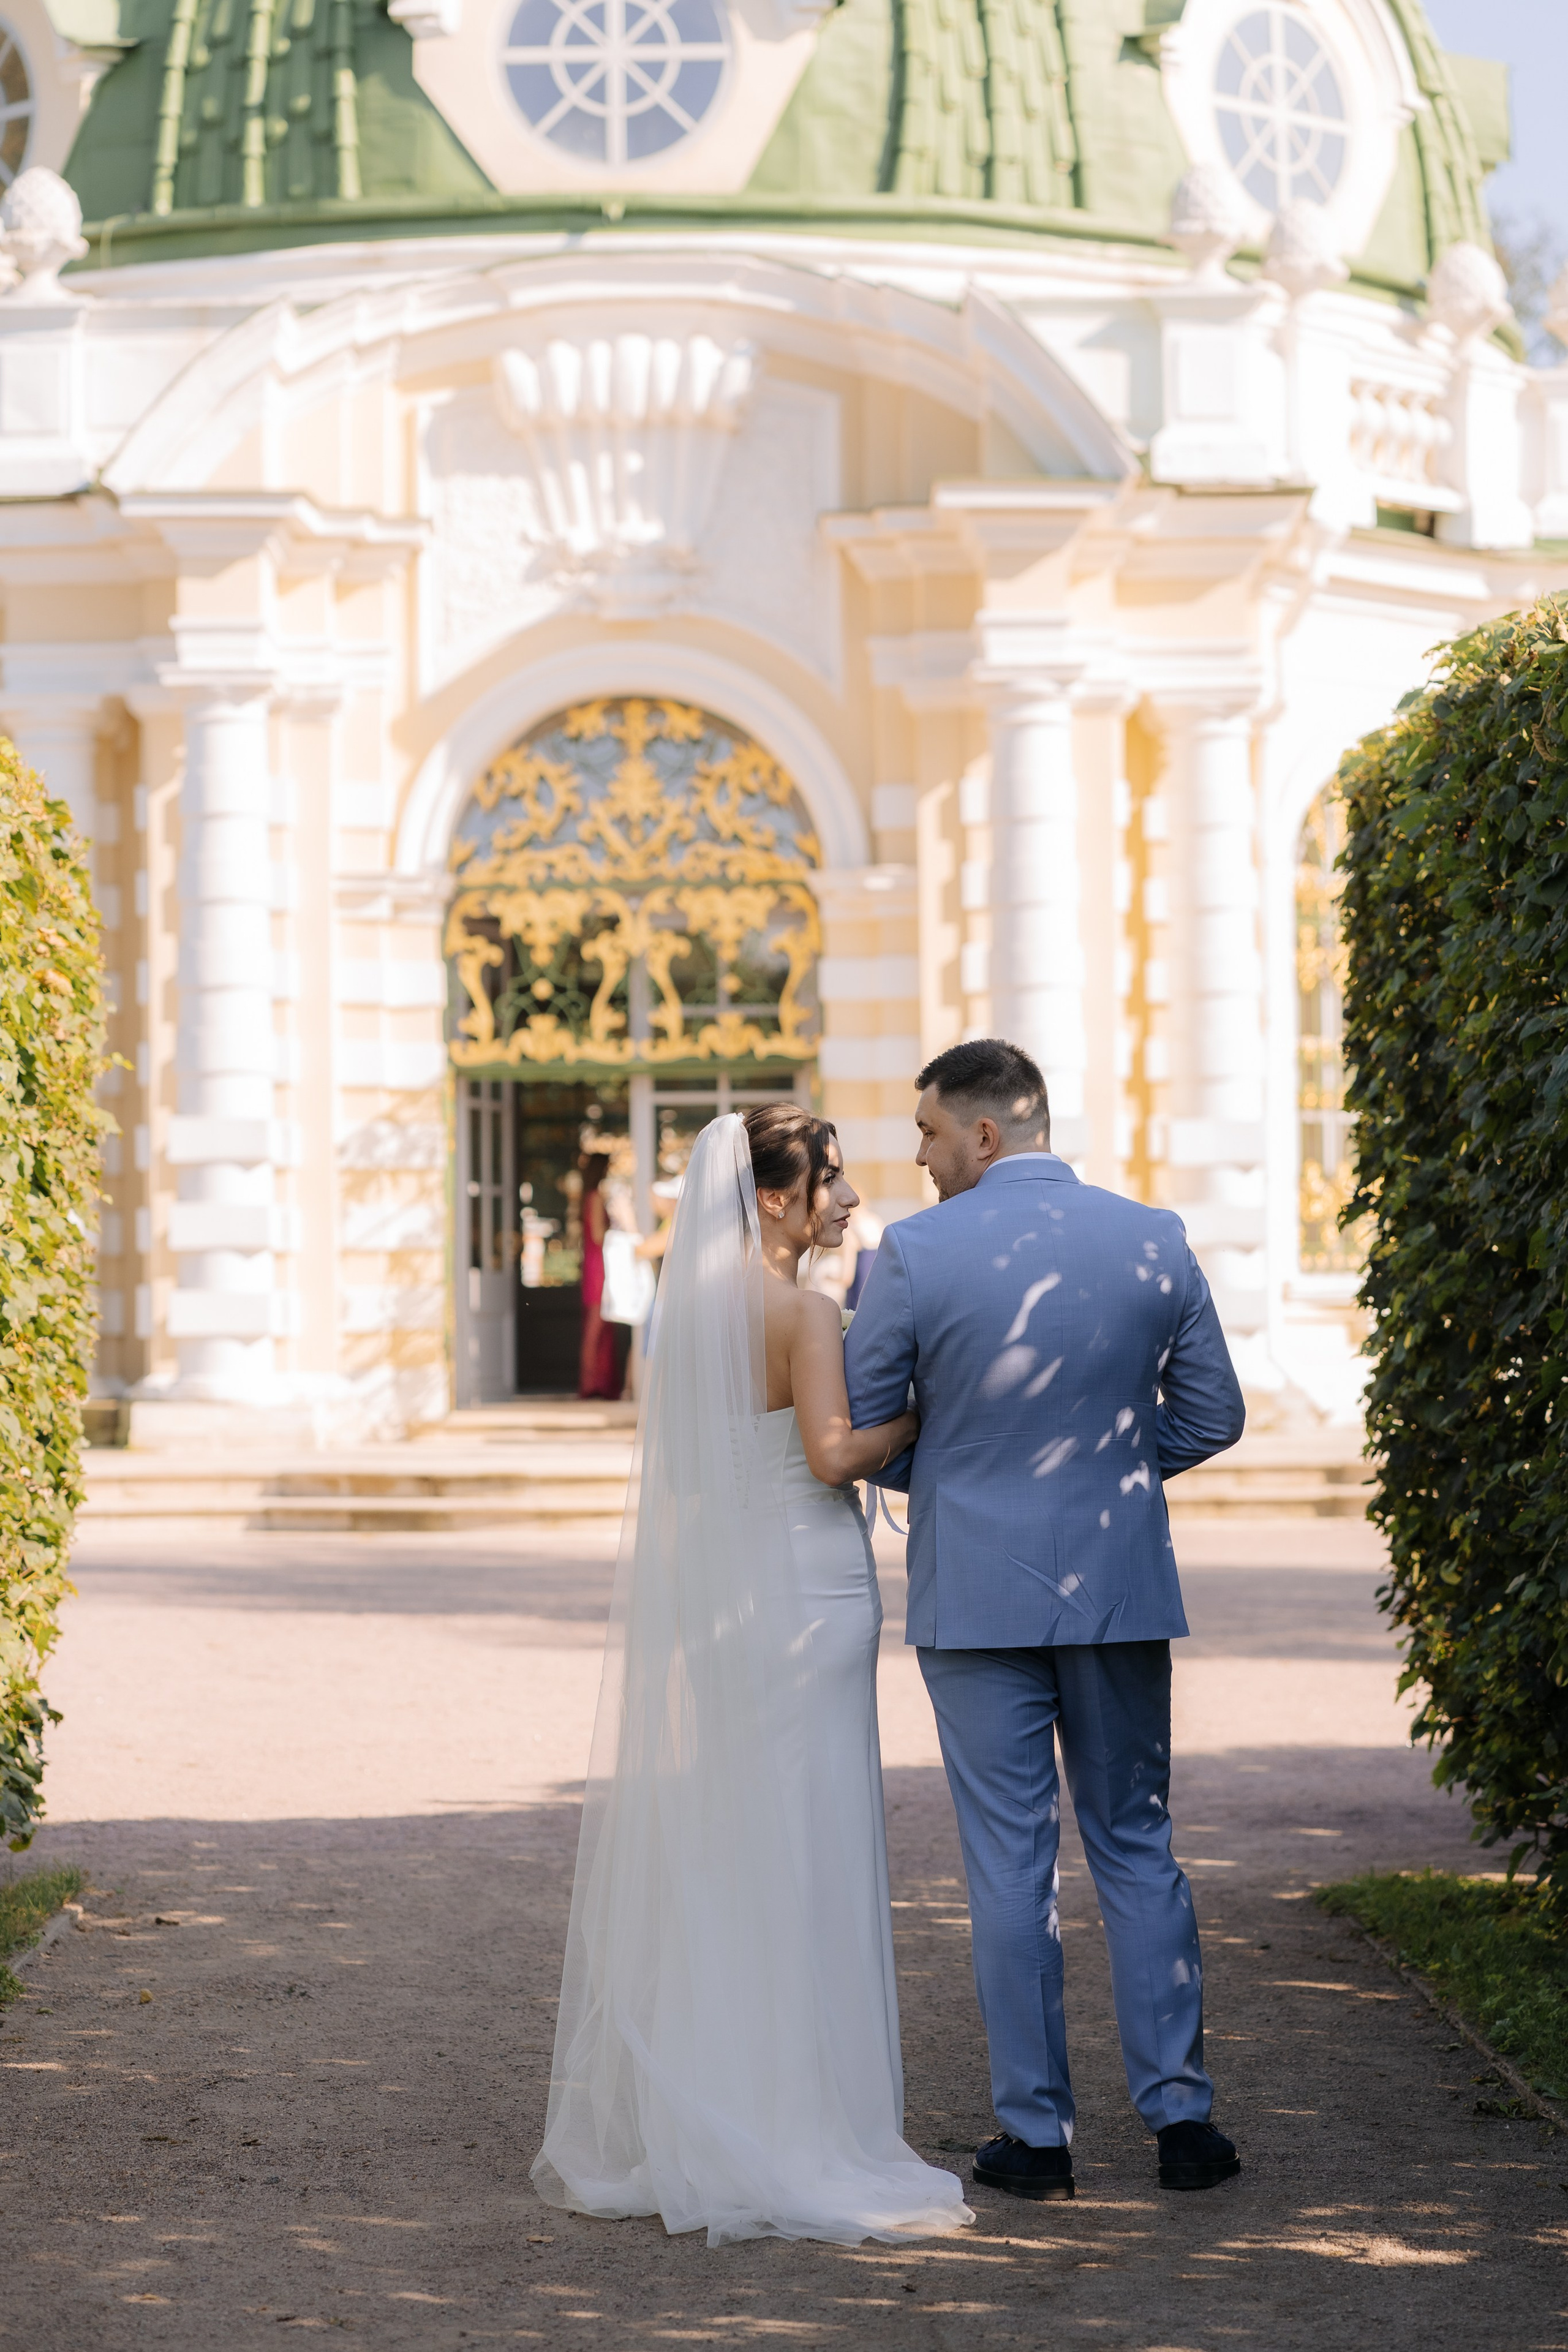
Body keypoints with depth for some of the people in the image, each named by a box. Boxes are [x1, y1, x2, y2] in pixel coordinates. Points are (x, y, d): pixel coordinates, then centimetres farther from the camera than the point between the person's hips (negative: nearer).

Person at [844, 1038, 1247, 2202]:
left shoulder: (917, 1254, -11)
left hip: (978, 1593, -3)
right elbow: (1213, 1417, 6)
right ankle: (1181, 2113, 11)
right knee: (1137, 1848, 13)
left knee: (1011, 1864, 4)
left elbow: (856, 1430, -3)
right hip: (1122, 1590, 3)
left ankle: (1038, 2135, 7)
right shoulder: (1155, 1240, -1)